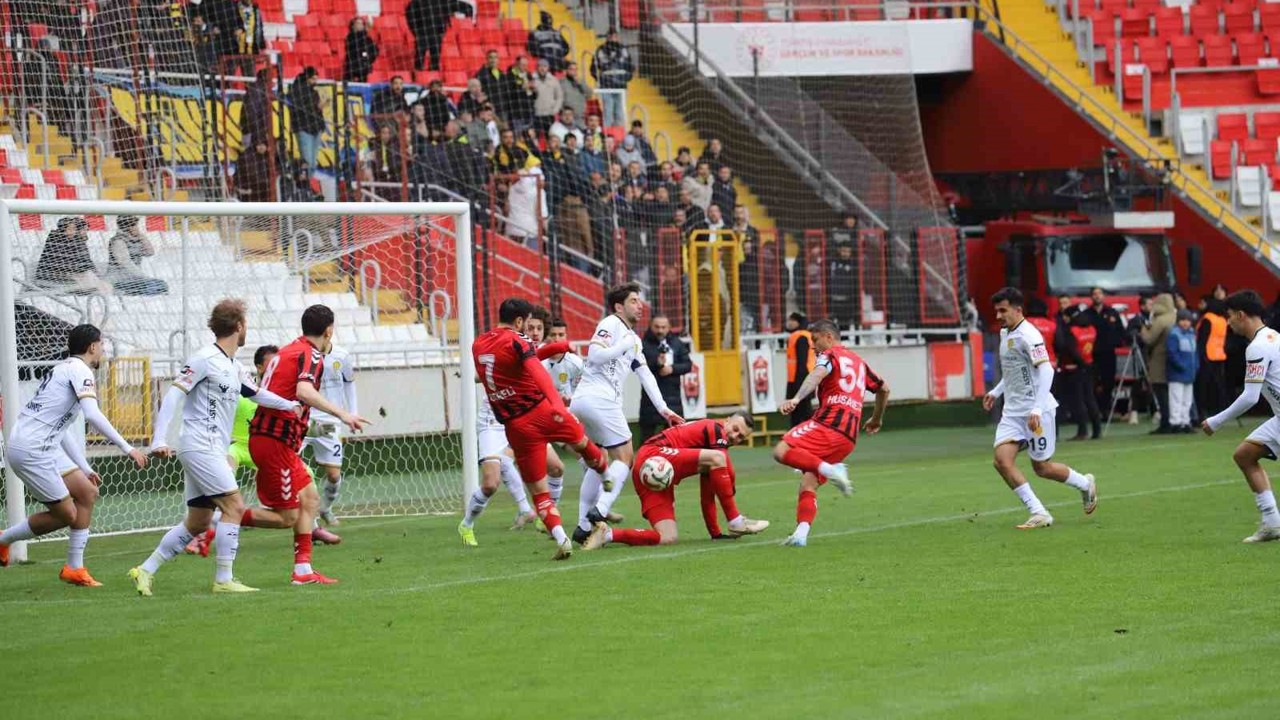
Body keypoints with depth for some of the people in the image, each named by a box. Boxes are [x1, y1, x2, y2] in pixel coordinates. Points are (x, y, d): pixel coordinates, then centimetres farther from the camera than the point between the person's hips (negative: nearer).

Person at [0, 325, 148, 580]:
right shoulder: (79, 370, -10)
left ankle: (74, 567, 12)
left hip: (45, 448, 10)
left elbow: (62, 430, 26)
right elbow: (93, 415, -24)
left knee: (87, 493, 9)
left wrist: (85, 469, 25)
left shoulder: (65, 369, 21)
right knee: (65, 514, -6)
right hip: (30, 450, -10)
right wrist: (127, 448, -23)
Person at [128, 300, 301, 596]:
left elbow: (256, 393, 28)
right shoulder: (206, 358, -11)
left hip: (213, 449, 9)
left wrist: (291, 405, 14)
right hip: (200, 447, -9)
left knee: (199, 522, 10)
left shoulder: (235, 368, 15)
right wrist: (159, 440, -22)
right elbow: (174, 395, -15)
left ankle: (146, 571, 14)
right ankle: (224, 580, -9)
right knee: (234, 506, -11)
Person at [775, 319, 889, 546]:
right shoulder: (858, 362, 28)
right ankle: (801, 534, -13)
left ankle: (829, 469, -31)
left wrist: (795, 399, -36)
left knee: (781, 451, -20)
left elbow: (817, 375, -19)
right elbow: (884, 389, 39)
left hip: (828, 425, -8)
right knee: (809, 483, 5)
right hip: (848, 438, 8)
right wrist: (876, 420, 54)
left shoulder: (829, 355, 4)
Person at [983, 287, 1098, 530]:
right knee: (1002, 460, -11)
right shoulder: (1005, 333, 12)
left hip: (1036, 411, -8)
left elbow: (1046, 370, -25)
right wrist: (996, 392, 21)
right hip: (1012, 411, 8)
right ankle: (1039, 514, -8)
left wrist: (1036, 409, -31)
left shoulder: (1028, 335, -17)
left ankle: (1085, 485, 28)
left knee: (1042, 467, 1)